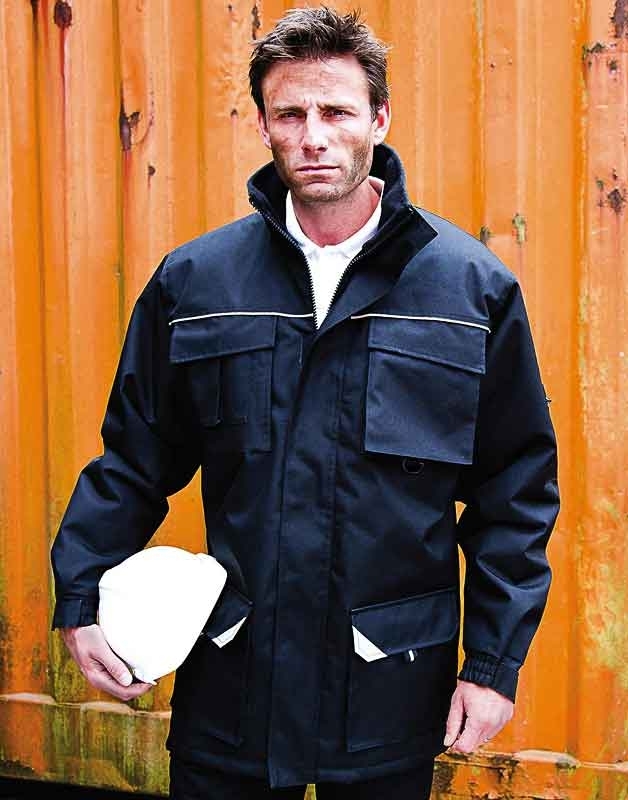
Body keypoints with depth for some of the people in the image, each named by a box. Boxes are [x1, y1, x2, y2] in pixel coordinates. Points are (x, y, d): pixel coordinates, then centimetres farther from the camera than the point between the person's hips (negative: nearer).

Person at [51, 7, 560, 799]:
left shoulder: (473, 285, -4)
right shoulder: (192, 280, -1)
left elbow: (517, 489, -1)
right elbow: (134, 462, 7)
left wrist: (495, 663, -3)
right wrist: (81, 600, -2)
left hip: (394, 687, -1)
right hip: (229, 679, 1)